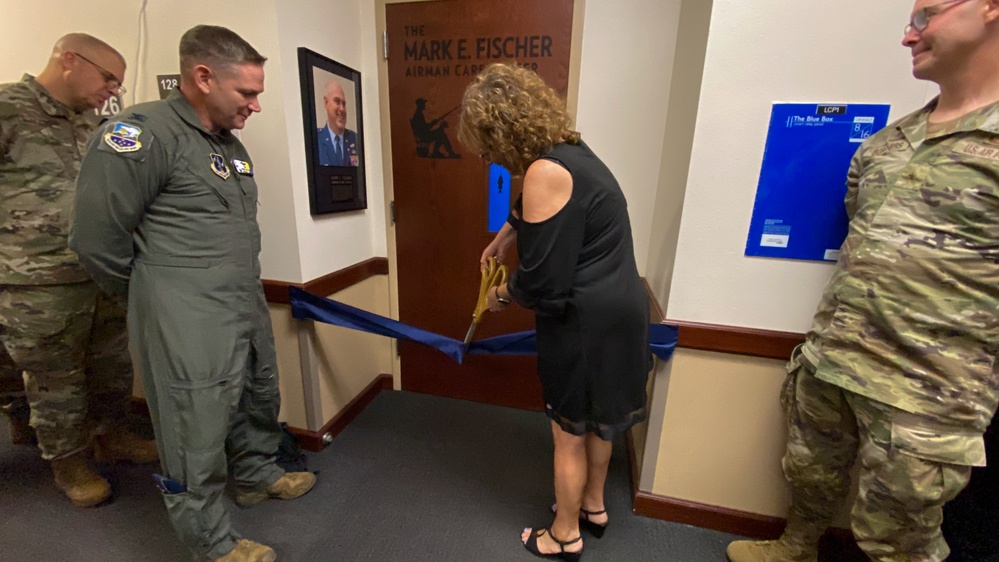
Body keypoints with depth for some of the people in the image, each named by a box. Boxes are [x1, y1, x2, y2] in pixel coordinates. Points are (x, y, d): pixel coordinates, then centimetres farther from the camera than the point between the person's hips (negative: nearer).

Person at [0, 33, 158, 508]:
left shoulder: (85, 125, 14)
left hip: (103, 276, 6)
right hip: (39, 284, -6)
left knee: (113, 363, 15)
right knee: (57, 378, 8)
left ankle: (111, 434, 34)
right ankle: (68, 461, 25)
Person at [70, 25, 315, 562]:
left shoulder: (231, 145, 13)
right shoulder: (142, 133, -13)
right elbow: (96, 240, -12)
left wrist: (246, 294, 16)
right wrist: (163, 302, 0)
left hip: (250, 309, 8)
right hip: (189, 325, -8)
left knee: (258, 400, 22)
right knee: (197, 433, 7)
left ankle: (257, 474, 47)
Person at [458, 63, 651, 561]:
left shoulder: (547, 172, -23)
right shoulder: (567, 151, 8)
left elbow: (541, 282, -23)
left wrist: (503, 294, -4)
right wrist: (506, 235, 30)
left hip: (586, 322, -10)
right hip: (614, 310, 10)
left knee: (569, 431, 12)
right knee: (596, 418, 25)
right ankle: (593, 505, 49)